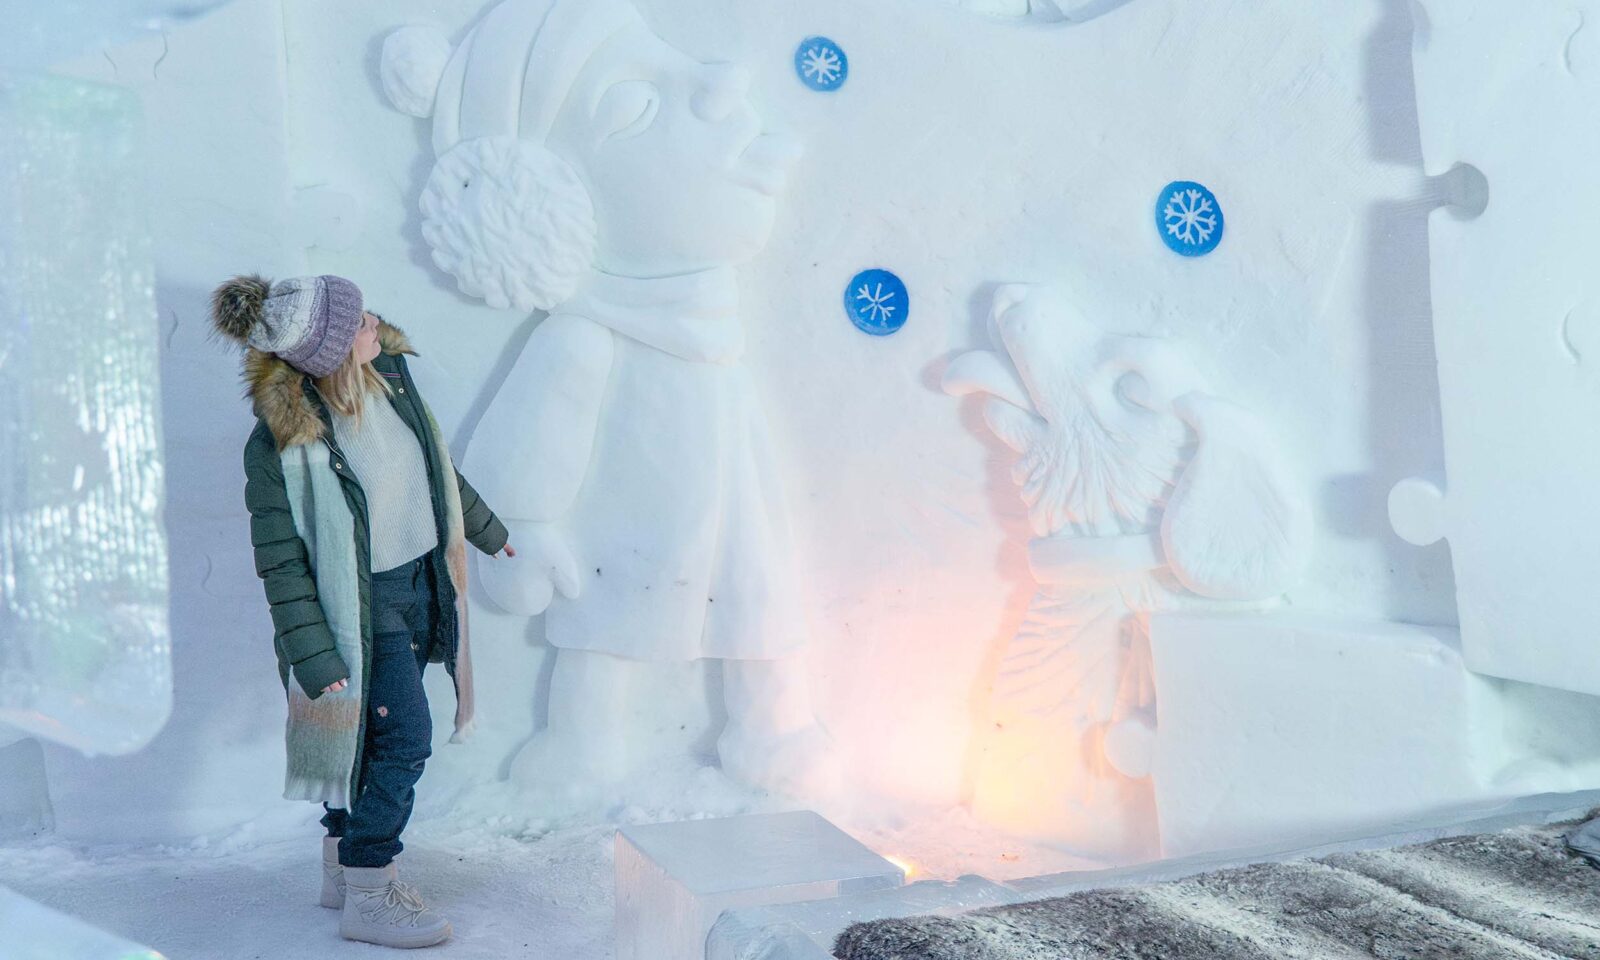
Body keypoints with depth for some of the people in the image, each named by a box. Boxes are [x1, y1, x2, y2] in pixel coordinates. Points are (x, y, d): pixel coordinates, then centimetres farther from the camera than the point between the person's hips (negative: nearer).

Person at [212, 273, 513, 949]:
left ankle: (343, 869, 32)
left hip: (422, 583, 7)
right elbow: (280, 564, -18)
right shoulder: (281, 444, -24)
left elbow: (435, 461, 13)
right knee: (404, 736, -6)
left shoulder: (388, 370, -4)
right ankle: (367, 897, 9)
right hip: (365, 604, -7)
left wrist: (487, 530, 24)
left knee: (373, 736, 16)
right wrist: (316, 659, -20)